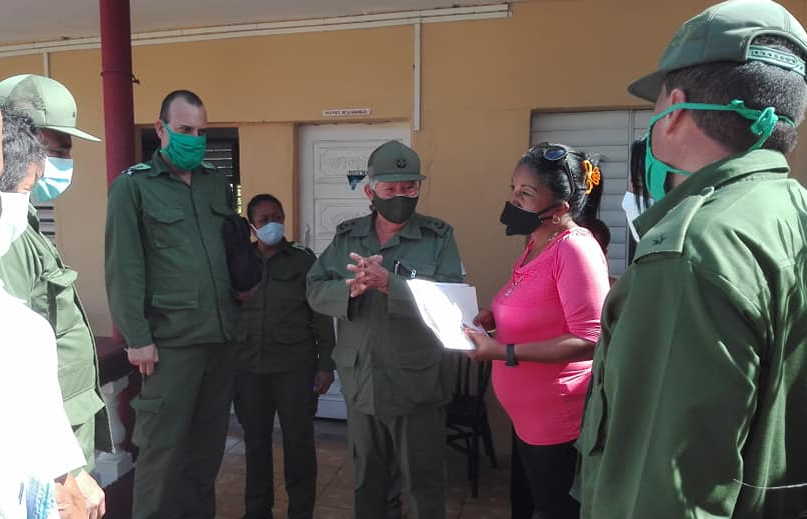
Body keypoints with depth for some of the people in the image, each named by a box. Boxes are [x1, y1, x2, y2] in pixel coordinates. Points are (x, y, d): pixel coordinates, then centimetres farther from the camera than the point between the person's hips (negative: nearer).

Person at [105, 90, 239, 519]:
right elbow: (124, 269, -8)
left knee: (210, 441, 14)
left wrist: (242, 307, 10)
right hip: (170, 339, -5)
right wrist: (137, 337, -12)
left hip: (222, 335, 5)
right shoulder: (132, 185, -2)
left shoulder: (218, 183, 12)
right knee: (163, 446, 2)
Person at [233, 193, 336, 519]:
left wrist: (326, 365, -4)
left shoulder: (304, 260, -1)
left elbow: (322, 316, -1)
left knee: (299, 441, 3)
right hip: (249, 368, 3)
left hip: (295, 368, -2)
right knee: (256, 441, 12)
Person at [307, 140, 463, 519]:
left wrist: (391, 284, -29)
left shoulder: (439, 237, -6)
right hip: (361, 383, 4)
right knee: (369, 480, 22)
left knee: (424, 482, 12)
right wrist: (349, 289, -21)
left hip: (416, 385, -3)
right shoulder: (346, 237, 6)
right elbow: (315, 291, -1)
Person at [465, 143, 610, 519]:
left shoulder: (575, 250, -22)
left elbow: (590, 341, -26)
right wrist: (492, 317, 3)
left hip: (559, 426, -9)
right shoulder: (536, 245, 7)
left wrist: (503, 352, -26)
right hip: (528, 418, 9)